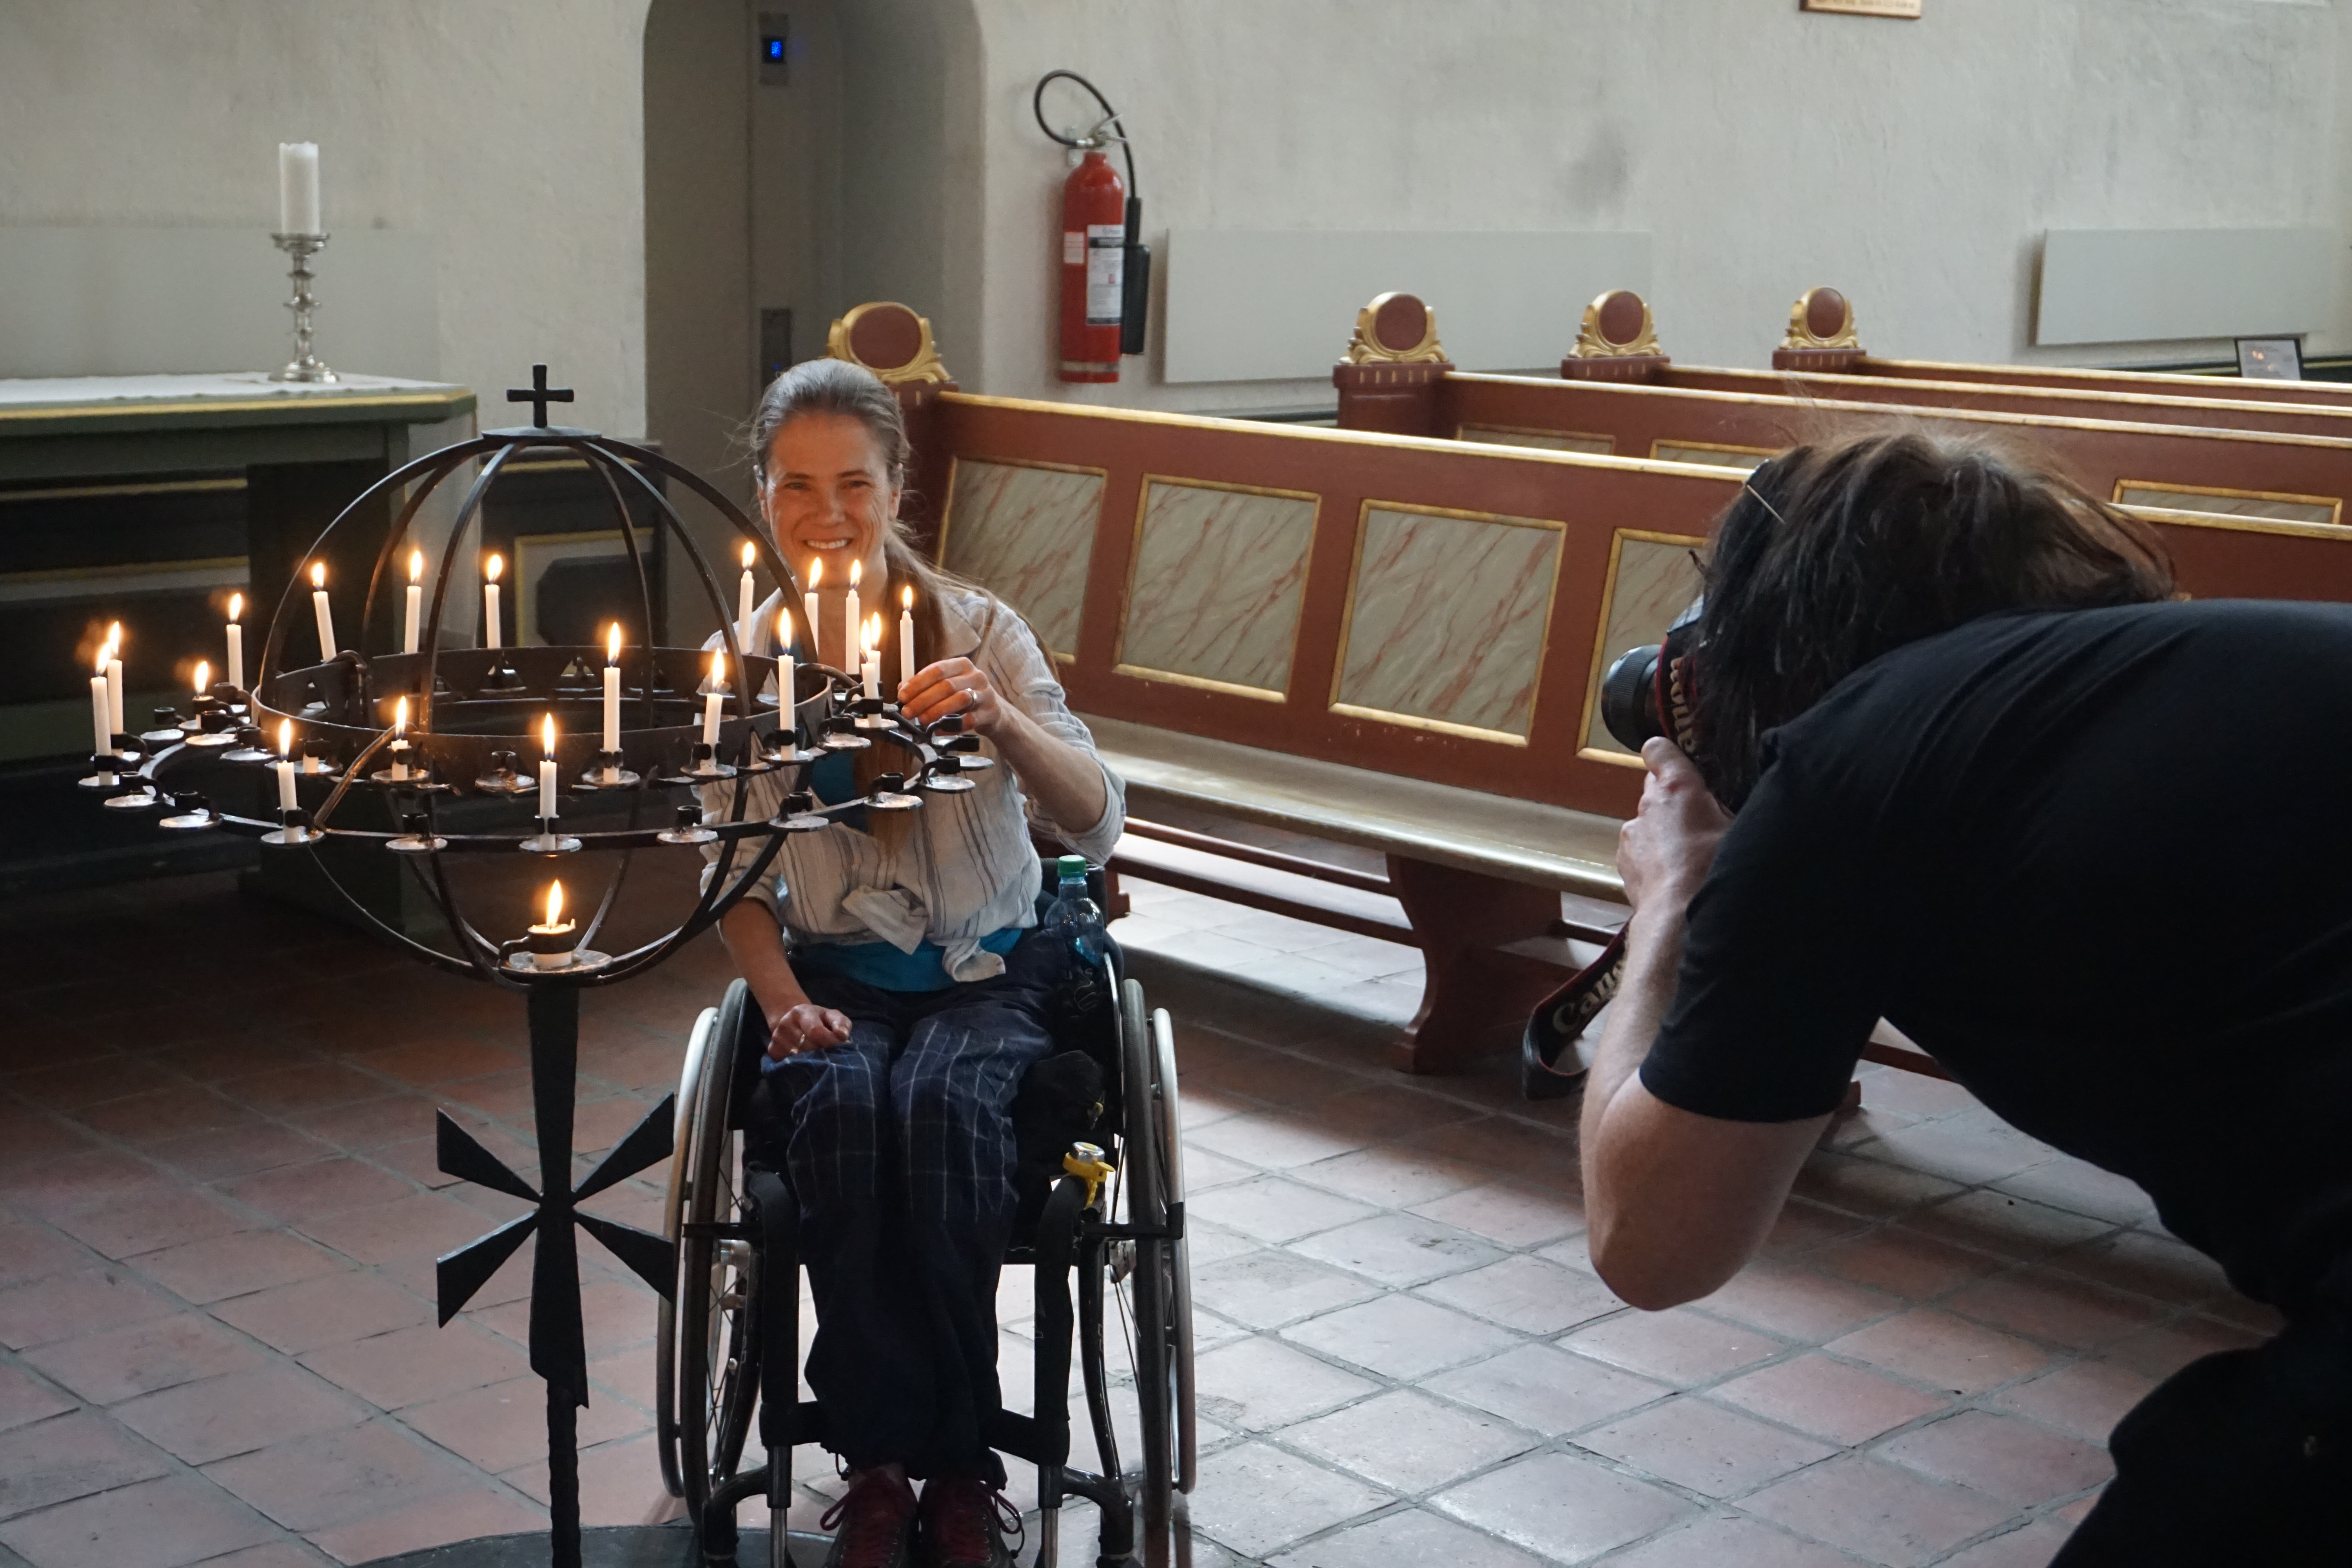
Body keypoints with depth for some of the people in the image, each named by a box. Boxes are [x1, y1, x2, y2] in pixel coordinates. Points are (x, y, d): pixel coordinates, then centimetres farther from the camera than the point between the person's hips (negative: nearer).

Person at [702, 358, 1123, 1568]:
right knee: (838, 1106, -32)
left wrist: (1001, 720, -35)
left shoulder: (976, 630, -6)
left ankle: (957, 1462, -17)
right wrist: (785, 1004, -11)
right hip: (836, 979, 1)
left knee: (944, 1106, -33)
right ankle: (877, 1459, -18)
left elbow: (1097, 828, -16)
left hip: (989, 976, -1)